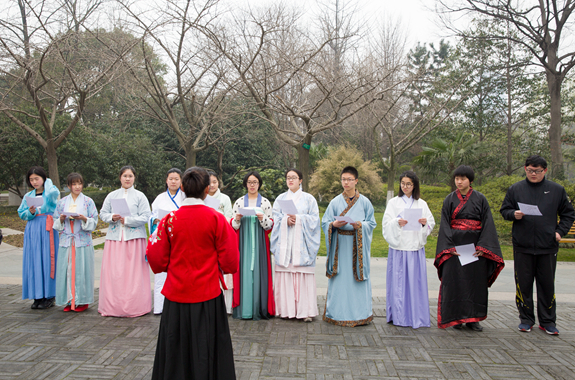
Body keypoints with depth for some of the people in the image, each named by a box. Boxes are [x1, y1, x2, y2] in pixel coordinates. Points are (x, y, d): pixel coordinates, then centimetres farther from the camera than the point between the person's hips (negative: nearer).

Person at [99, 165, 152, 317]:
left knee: (134, 273, -2)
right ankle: (113, 306, 11)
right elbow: (103, 214, 13)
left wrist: (127, 220, -12)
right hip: (114, 238, 3)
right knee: (113, 272, 1)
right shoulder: (112, 195, 13)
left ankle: (133, 307, 6)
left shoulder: (140, 196, 4)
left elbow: (145, 217, -3)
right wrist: (112, 217, -8)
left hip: (134, 238, -2)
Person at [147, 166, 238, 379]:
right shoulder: (217, 219, -9)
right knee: (206, 351, 11)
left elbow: (157, 260, 0)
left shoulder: (170, 219, -5)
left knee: (175, 349, 15)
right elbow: (229, 261, -6)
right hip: (207, 297, -1)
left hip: (176, 296, 2)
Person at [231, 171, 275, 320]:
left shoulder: (265, 202, 7)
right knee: (243, 272, -2)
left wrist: (262, 218, -15)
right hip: (243, 242, 1)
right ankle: (243, 309, 5)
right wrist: (237, 219, -11)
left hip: (259, 243, -1)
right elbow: (232, 225, 9)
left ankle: (259, 309, 5)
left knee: (259, 272, -3)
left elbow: (270, 225, 3)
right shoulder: (239, 202, 9)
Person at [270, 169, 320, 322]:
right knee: (285, 274, 0)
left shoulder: (309, 198, 8)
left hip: (302, 242, -2)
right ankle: (286, 309, 8)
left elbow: (314, 218, 1)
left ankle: (305, 310, 1)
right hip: (284, 242, 2)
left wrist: (298, 219, -12)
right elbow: (275, 218, 7)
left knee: (304, 276, -5)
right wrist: (286, 220, -12)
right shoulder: (280, 198, 14)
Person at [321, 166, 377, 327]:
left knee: (358, 278, 1)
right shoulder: (335, 202, 5)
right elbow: (325, 222, 5)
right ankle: (338, 313, 12)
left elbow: (372, 223, 4)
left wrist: (360, 225, -16)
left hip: (358, 246, 0)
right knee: (339, 279, 1)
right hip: (340, 245, 0)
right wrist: (334, 224, -16)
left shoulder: (365, 202, 4)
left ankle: (359, 313, 13)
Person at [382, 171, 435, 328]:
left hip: (416, 248, 2)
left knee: (416, 282, 1)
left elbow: (431, 224, 11)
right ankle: (399, 316, 8)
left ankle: (417, 316, 11)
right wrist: (397, 223, -21)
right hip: (398, 247, -2)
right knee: (398, 281, -2)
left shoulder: (421, 204, 12)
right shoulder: (393, 203, 6)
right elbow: (386, 224, -2)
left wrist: (425, 223, -10)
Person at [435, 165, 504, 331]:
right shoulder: (450, 200, 4)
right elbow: (444, 225, 0)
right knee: (454, 280, -1)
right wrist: (450, 247, -11)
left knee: (476, 281, 4)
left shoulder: (480, 199, 3)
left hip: (475, 247, 0)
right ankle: (456, 317, 10)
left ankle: (472, 318, 15)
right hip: (454, 246, 0)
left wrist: (482, 247, -11)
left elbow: (487, 224, -1)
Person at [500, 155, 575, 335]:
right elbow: (504, 210, 9)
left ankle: (548, 321, 20)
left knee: (547, 284, 7)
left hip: (548, 246, 0)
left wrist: (560, 231, -1)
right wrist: (514, 214, -12)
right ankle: (526, 319, 19)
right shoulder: (515, 189, 5)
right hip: (522, 246, 0)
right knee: (523, 283, 6)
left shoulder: (557, 190, 5)